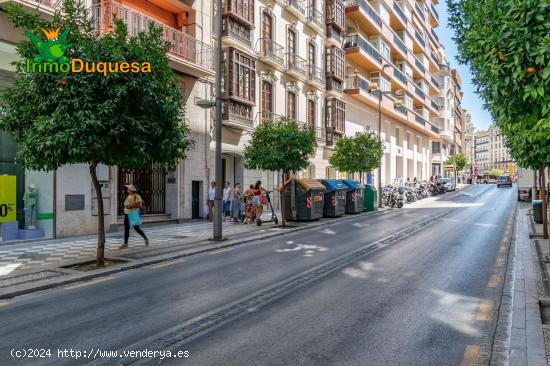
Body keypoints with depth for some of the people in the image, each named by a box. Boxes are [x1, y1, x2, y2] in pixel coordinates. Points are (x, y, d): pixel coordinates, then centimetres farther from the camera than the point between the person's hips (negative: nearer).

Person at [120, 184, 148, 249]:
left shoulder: (136, 196, -14)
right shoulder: (129, 196, 11)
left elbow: (139, 206, -20)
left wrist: (131, 205, -29)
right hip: (127, 214, 8)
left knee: (137, 229, -1)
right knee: (126, 229, 2)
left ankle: (146, 239, 17)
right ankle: (125, 244, 4)